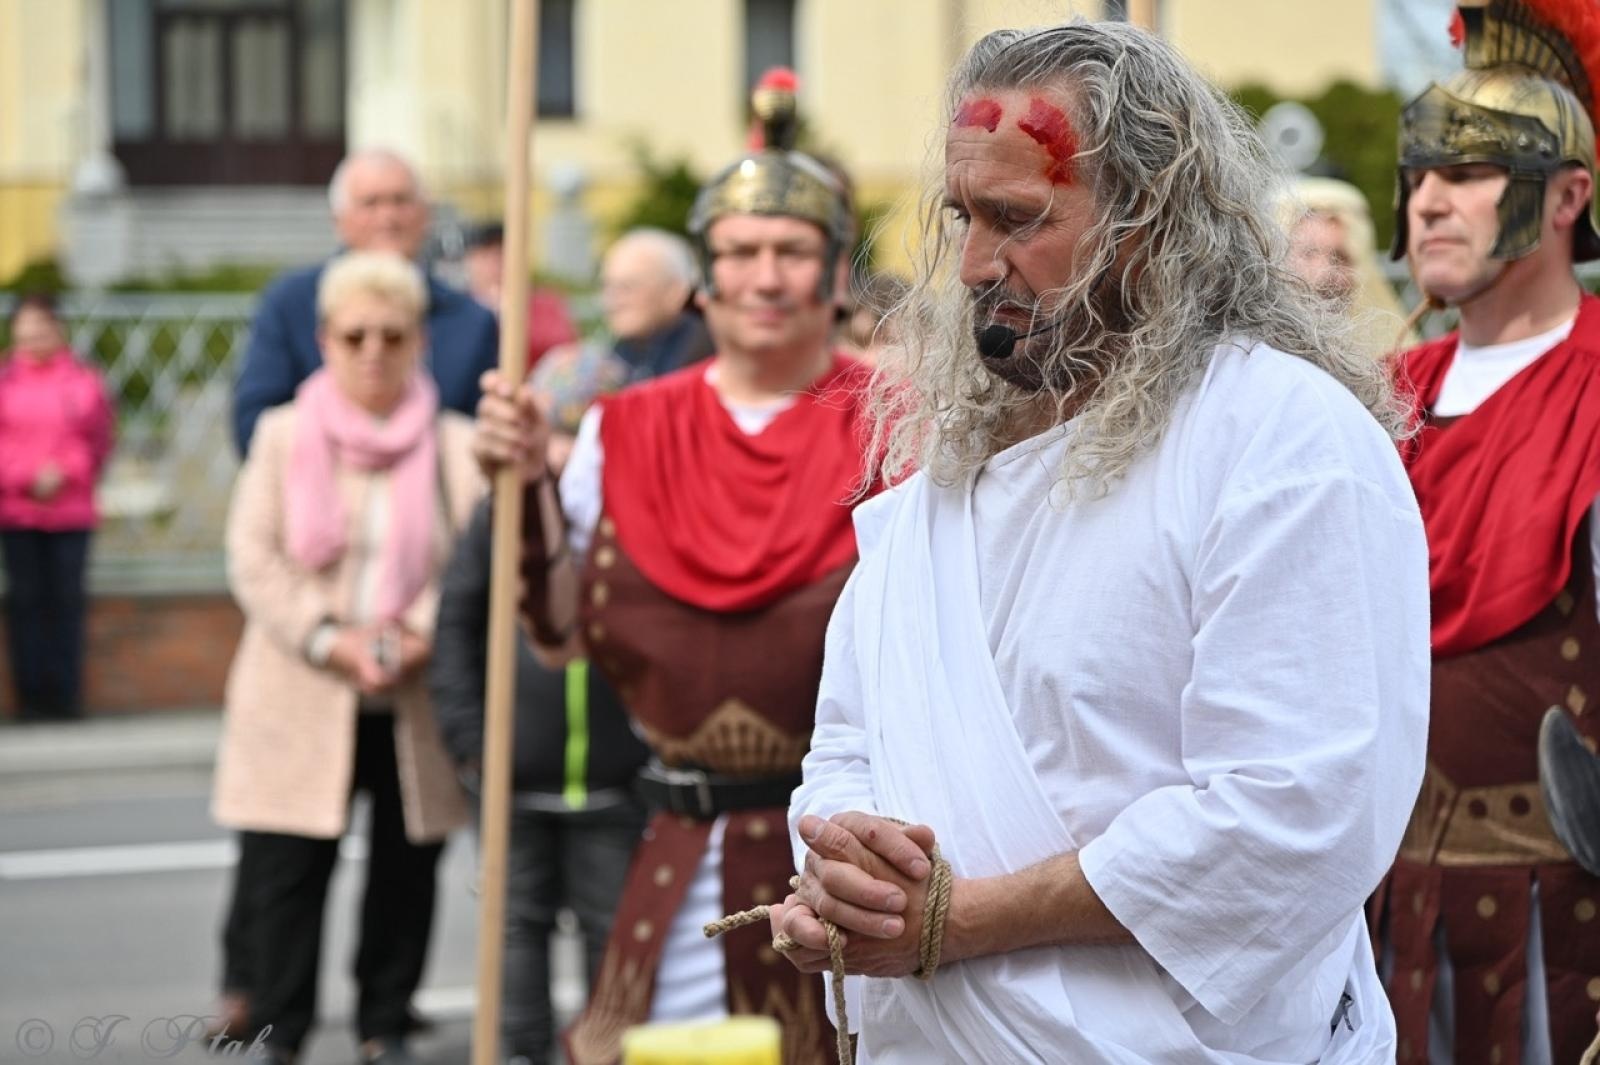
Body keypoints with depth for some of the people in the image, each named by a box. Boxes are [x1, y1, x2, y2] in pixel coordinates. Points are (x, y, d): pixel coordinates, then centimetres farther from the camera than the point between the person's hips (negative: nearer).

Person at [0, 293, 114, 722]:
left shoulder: (84, 380, 3)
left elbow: (98, 441, 3)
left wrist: (63, 473, -10)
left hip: (71, 510, 0)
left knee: (66, 599, 1)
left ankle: (64, 696, 7)